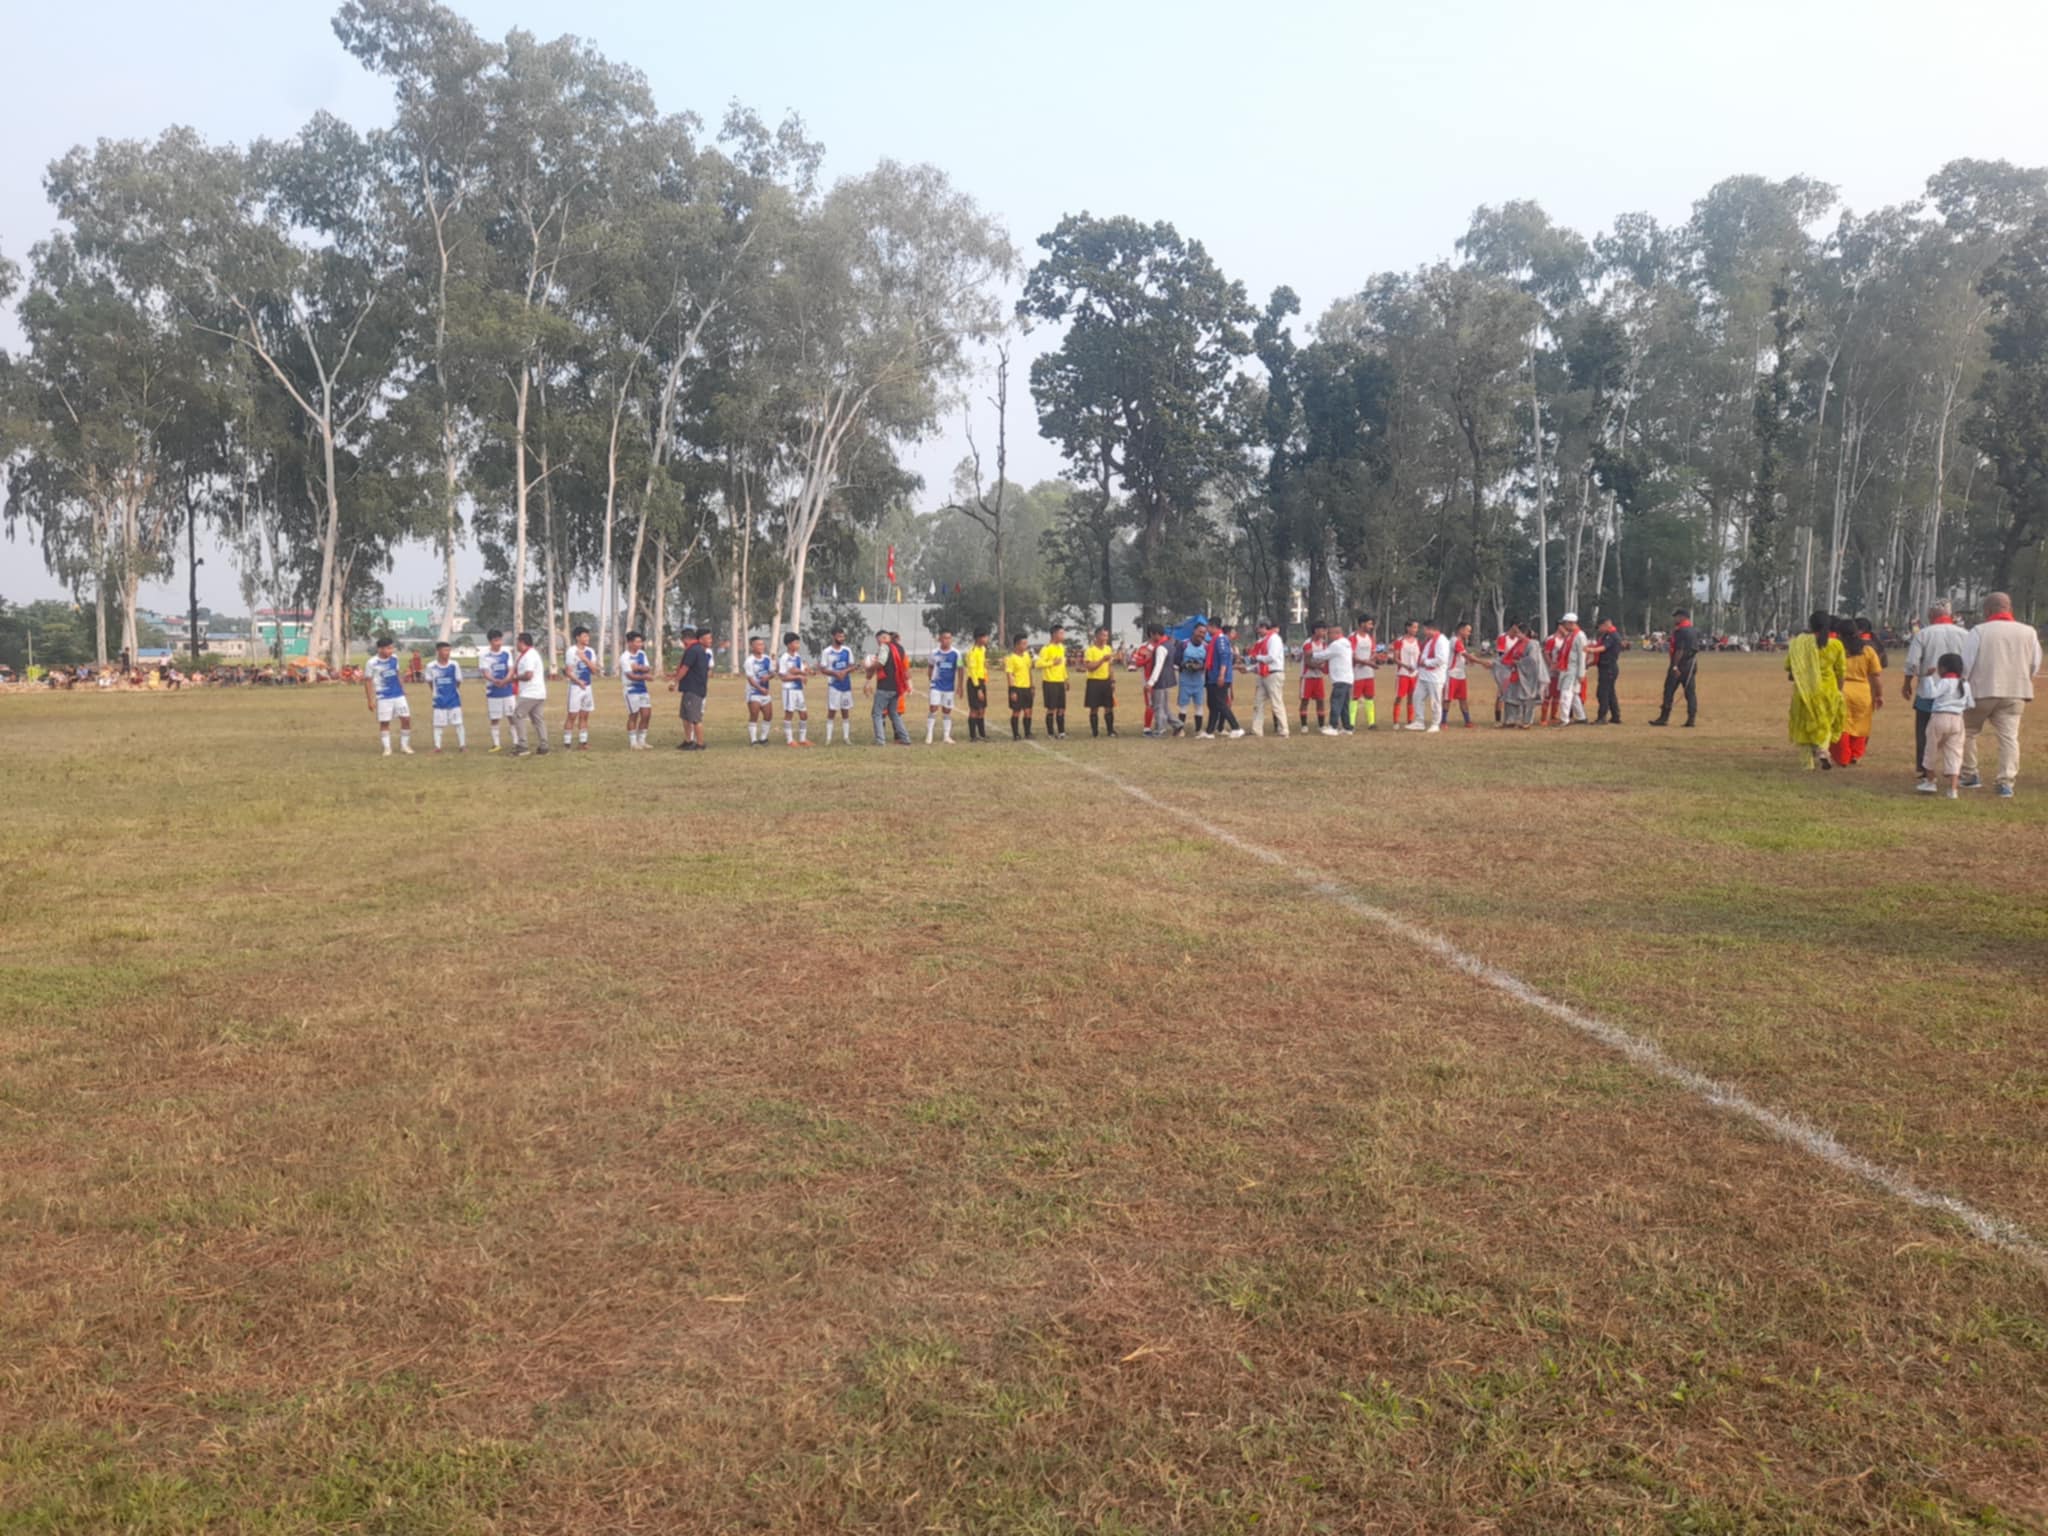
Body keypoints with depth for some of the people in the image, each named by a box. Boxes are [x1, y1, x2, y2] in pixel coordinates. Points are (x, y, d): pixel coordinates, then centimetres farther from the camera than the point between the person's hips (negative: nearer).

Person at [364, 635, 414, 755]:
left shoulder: (394, 658, 1)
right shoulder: (373, 663, -11)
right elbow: (367, 681, -5)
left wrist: (402, 689, 14)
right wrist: (370, 700, -6)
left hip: (398, 695, 4)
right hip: (383, 698, -4)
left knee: (406, 719, 1)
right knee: (384, 722, 2)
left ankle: (404, 745, 15)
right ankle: (387, 748, 13)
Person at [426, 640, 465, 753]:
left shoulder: (454, 664, -9)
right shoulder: (431, 666, -8)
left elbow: (458, 681, 2)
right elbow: (430, 681, 5)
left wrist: (452, 690, 4)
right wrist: (437, 691, 4)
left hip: (454, 699, 0)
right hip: (439, 700, 0)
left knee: (458, 722, 4)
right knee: (438, 724, 6)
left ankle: (462, 745, 13)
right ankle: (437, 747, 13)